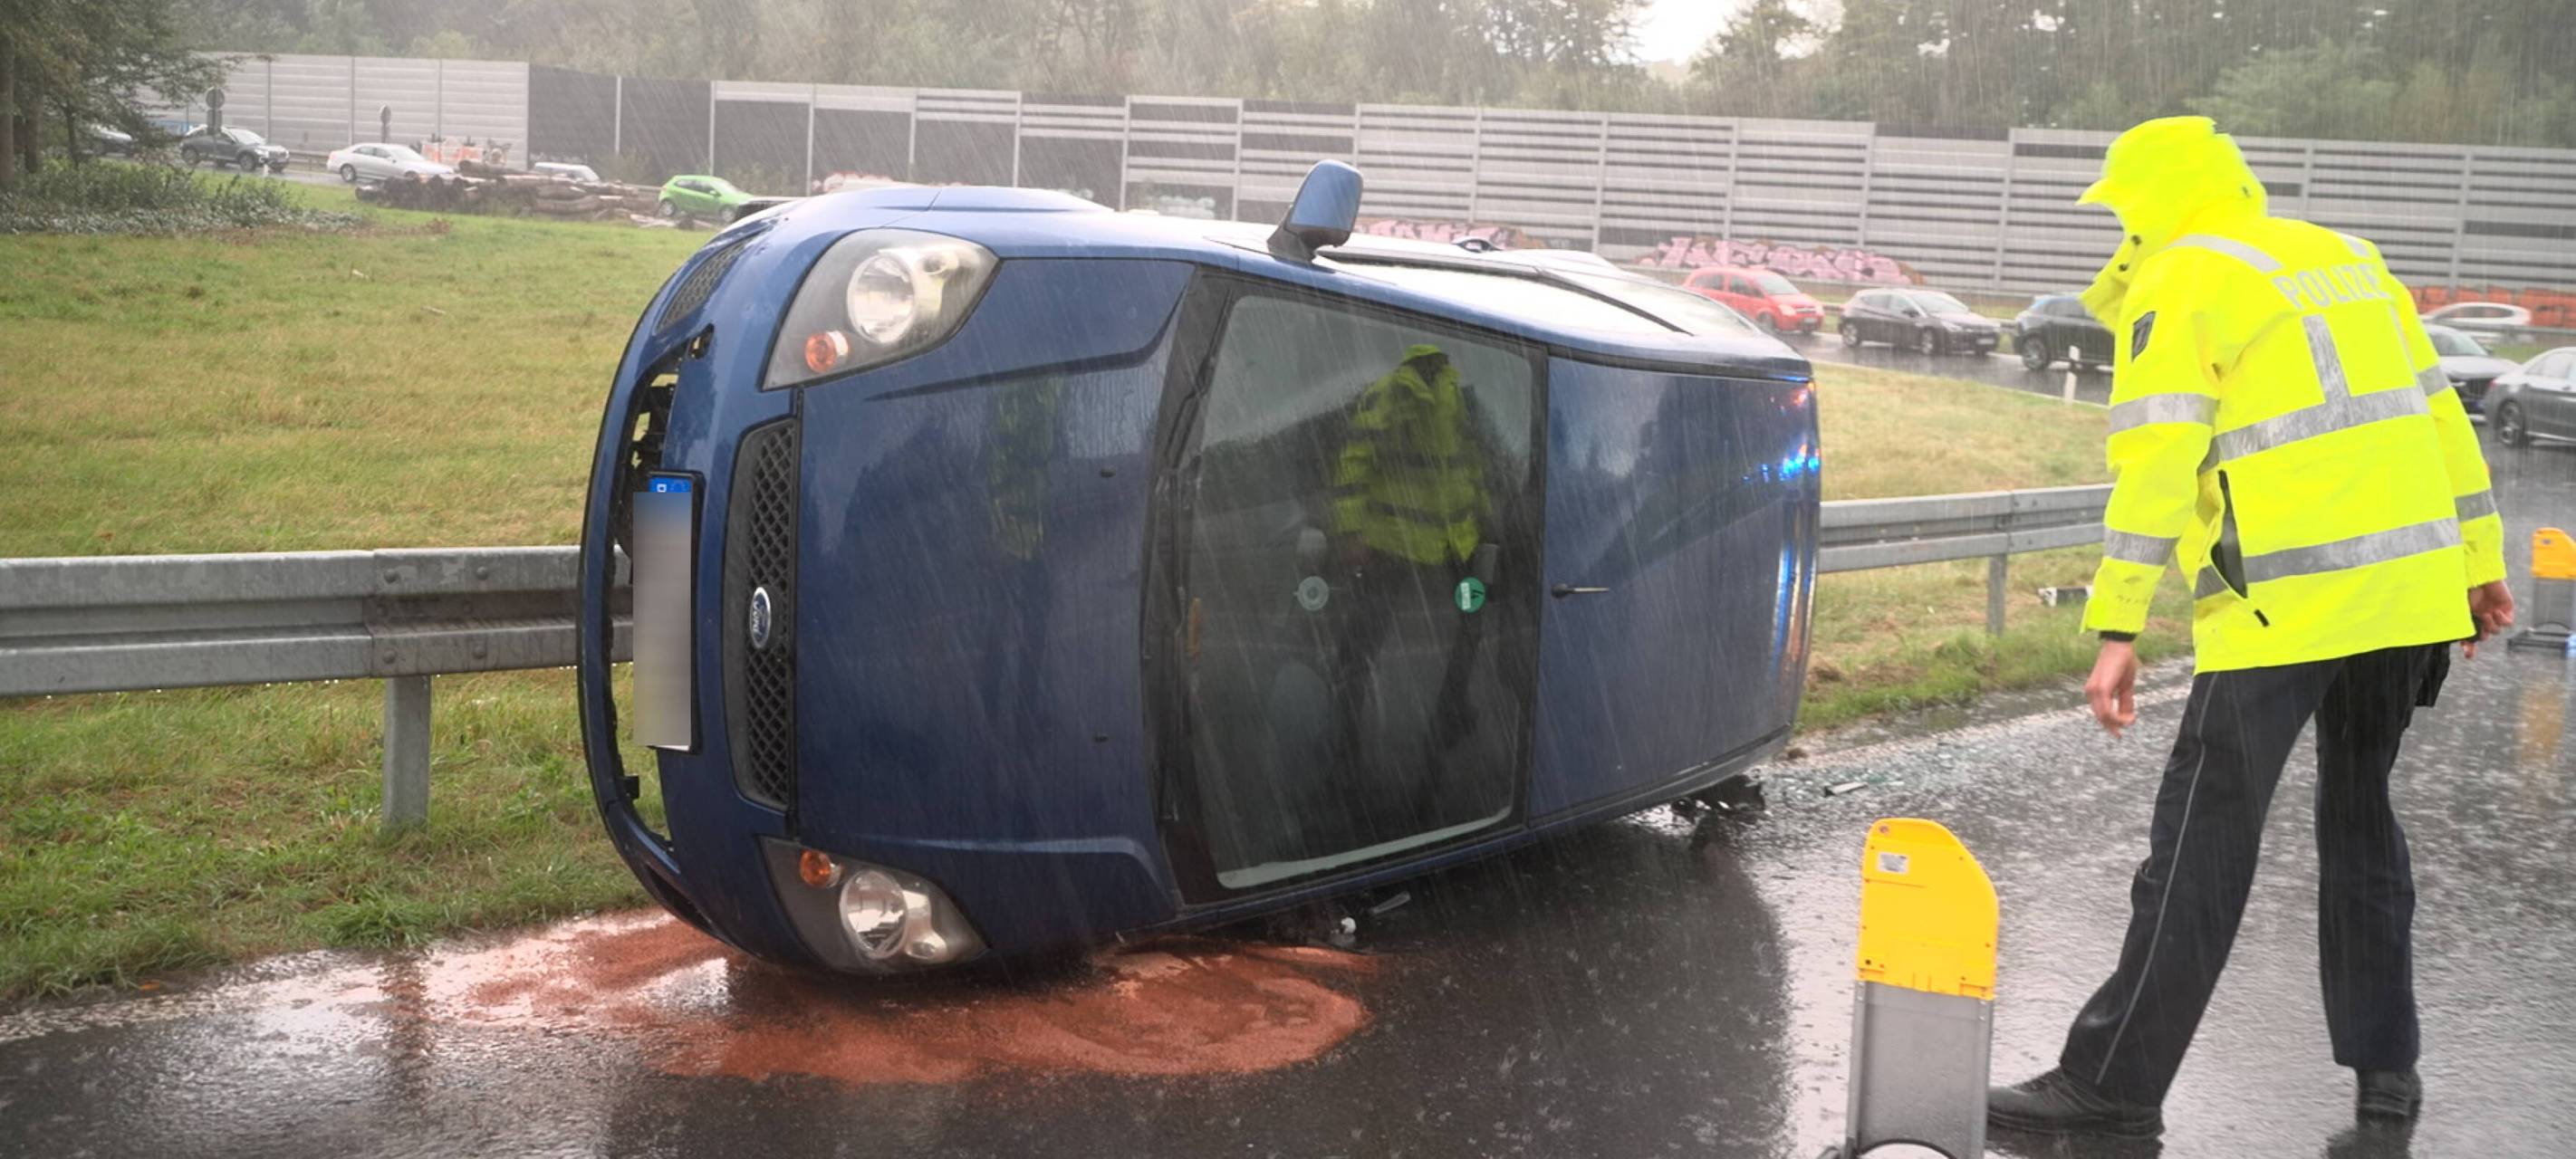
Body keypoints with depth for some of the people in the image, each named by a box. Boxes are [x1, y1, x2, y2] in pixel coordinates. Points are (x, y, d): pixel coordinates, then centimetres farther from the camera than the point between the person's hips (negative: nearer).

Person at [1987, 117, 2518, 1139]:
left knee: (2201, 846, -4)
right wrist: (2481, 562, 25)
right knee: (2361, 822, 21)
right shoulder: (2346, 257, 18)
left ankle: (2114, 1087, 2)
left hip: (2281, 613, -8)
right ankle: (2384, 1065, 28)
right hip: (2408, 591, 8)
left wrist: (2118, 630, -15)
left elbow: (2155, 466, -14)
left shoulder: (2177, 283, -5)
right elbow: (2438, 413, 20)